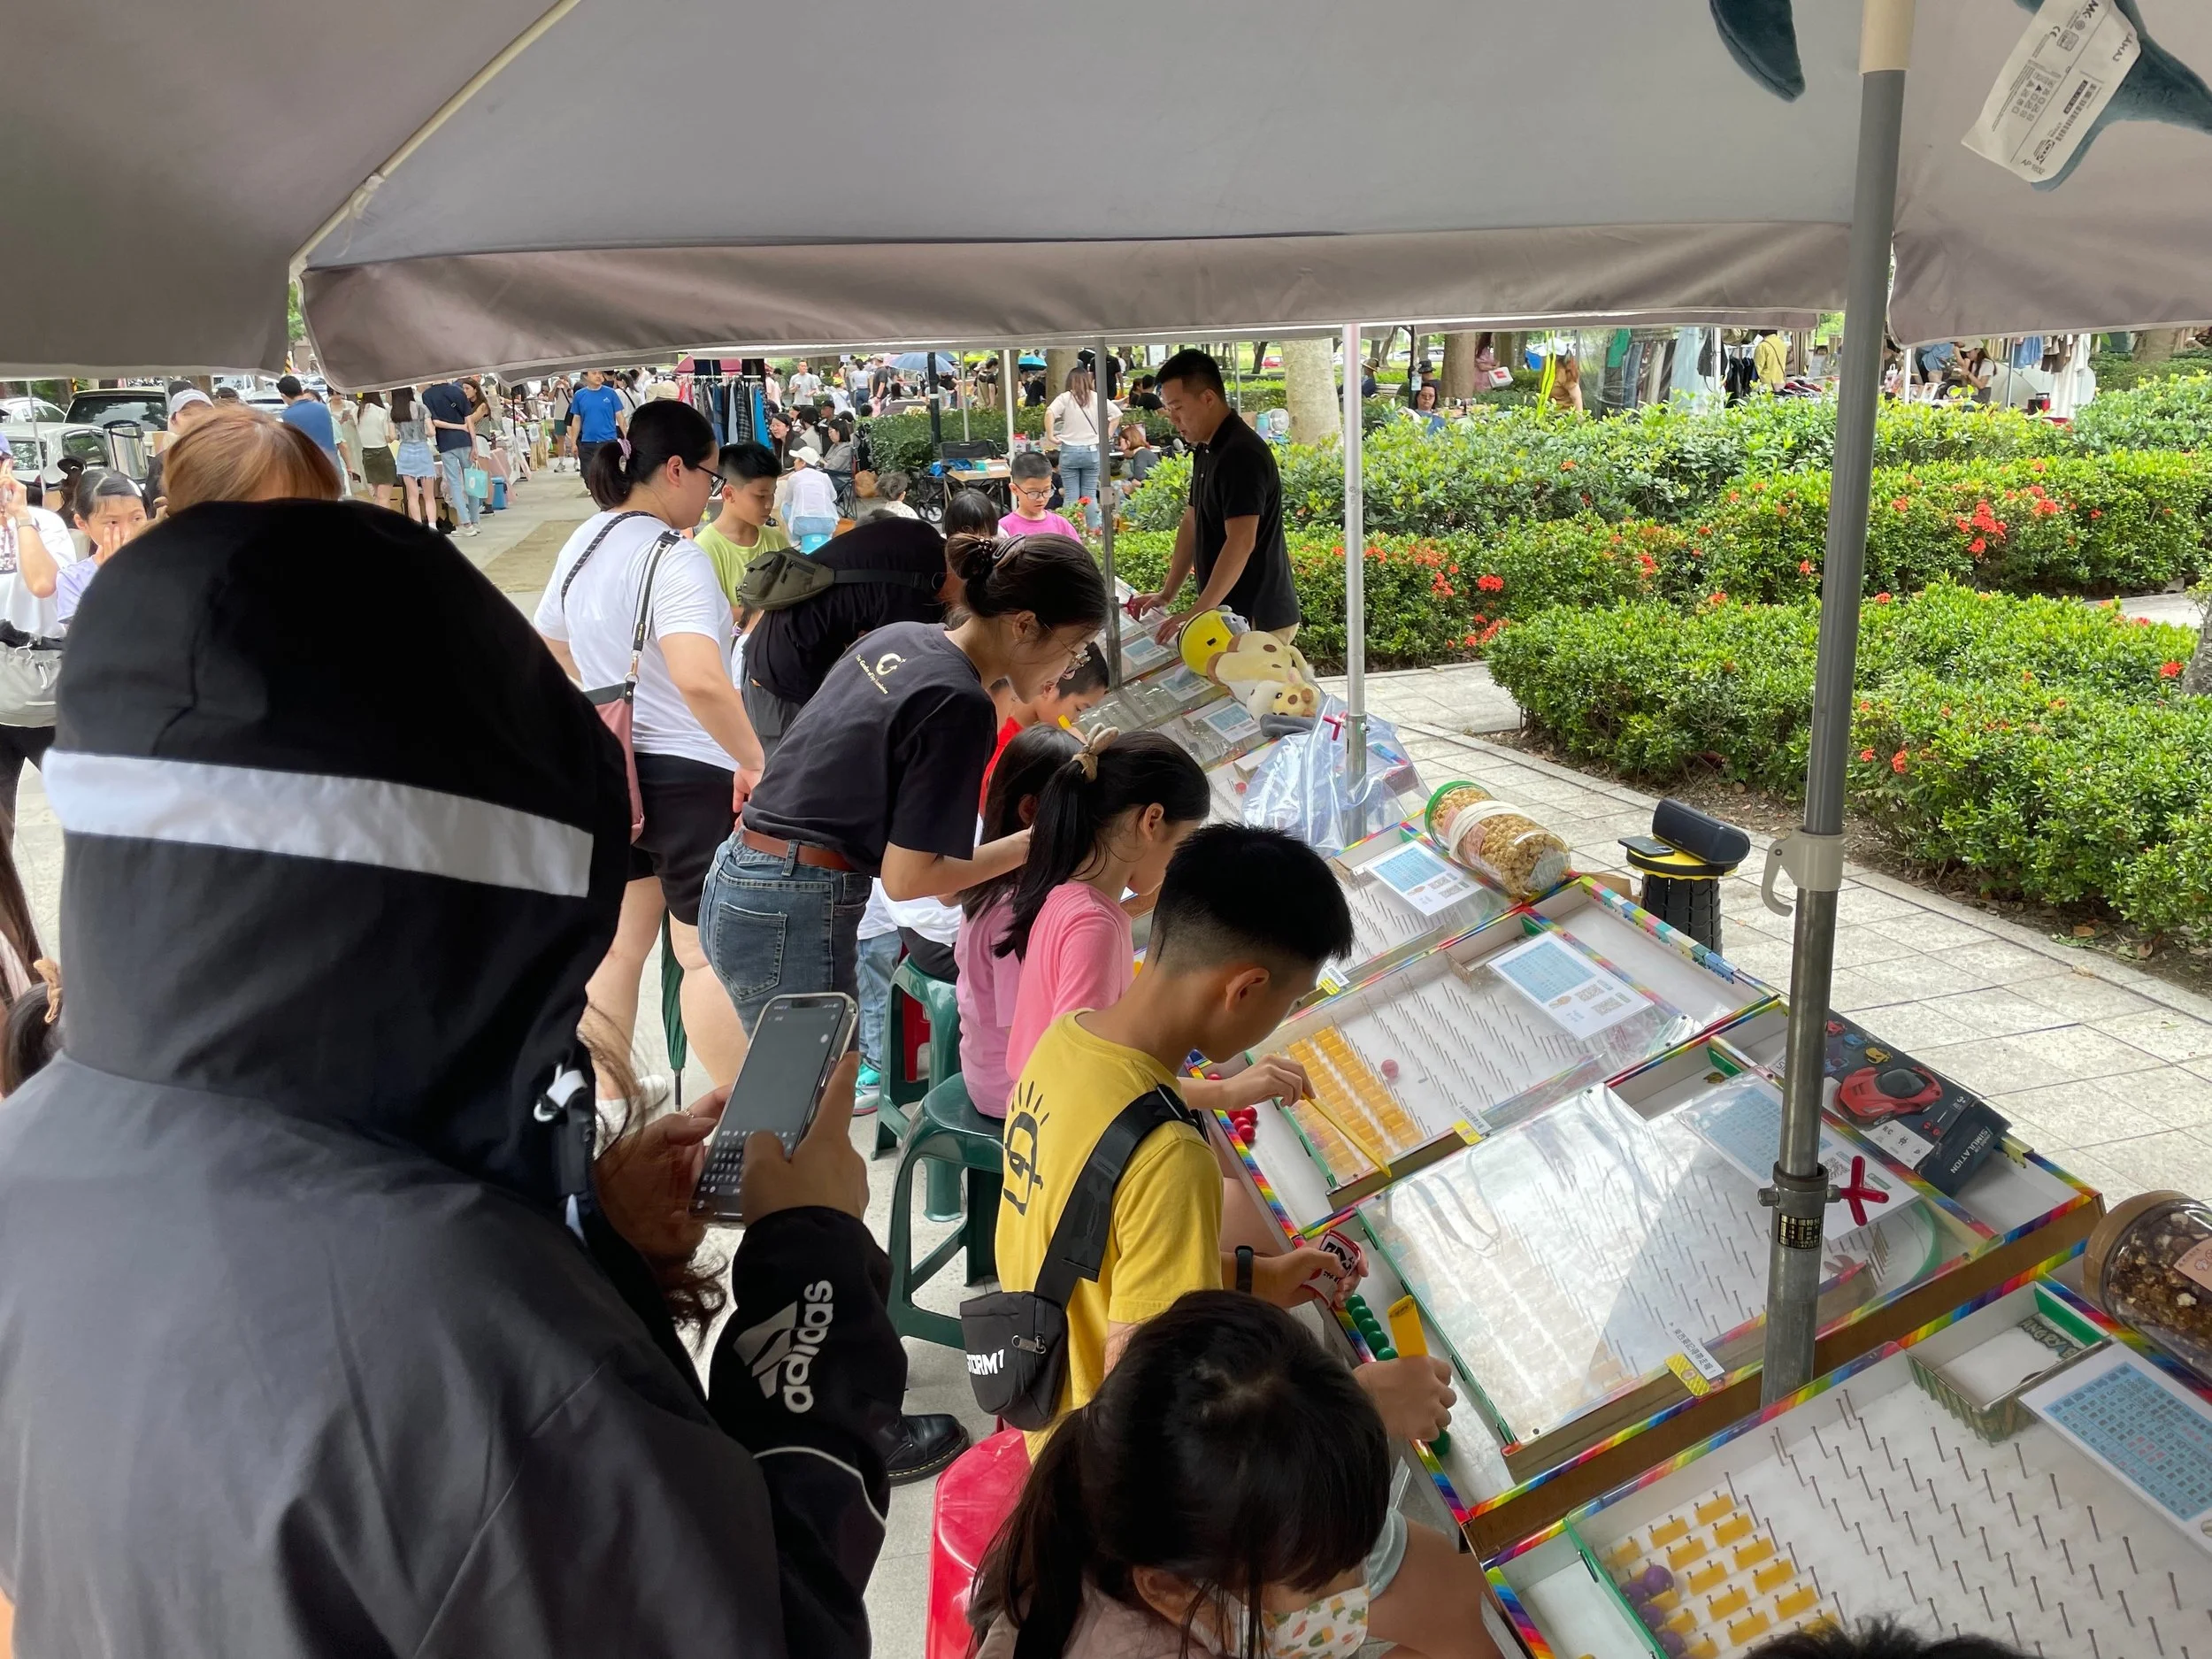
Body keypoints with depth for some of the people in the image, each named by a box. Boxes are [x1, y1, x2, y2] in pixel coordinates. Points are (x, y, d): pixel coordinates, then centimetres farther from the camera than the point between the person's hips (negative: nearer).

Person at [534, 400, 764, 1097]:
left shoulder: (583, 544, 6)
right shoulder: (673, 557, -21)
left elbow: (547, 651, 20)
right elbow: (699, 680, -36)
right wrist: (755, 760, -26)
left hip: (610, 770, 8)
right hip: (687, 775, -8)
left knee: (619, 941, 17)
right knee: (710, 951, 3)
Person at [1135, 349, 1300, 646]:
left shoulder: (1242, 454, -19)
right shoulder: (1206, 450, 11)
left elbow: (1241, 543, -27)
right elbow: (1191, 524, 19)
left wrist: (1196, 614, -28)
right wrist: (1167, 595, 14)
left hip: (1259, 619, -9)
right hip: (1231, 614, 9)